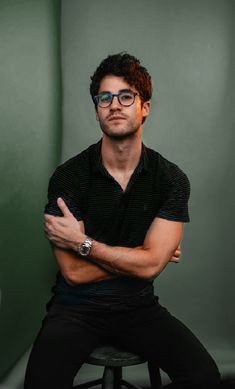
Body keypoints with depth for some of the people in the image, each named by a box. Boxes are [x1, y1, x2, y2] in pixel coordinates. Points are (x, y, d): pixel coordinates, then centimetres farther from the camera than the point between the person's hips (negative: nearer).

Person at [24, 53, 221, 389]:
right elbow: (74, 272, -15)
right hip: (76, 307, -1)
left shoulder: (171, 179, -7)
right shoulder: (68, 177, -11)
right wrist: (150, 255, -11)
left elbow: (150, 265, -14)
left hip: (138, 307, 2)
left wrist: (83, 243, -18)